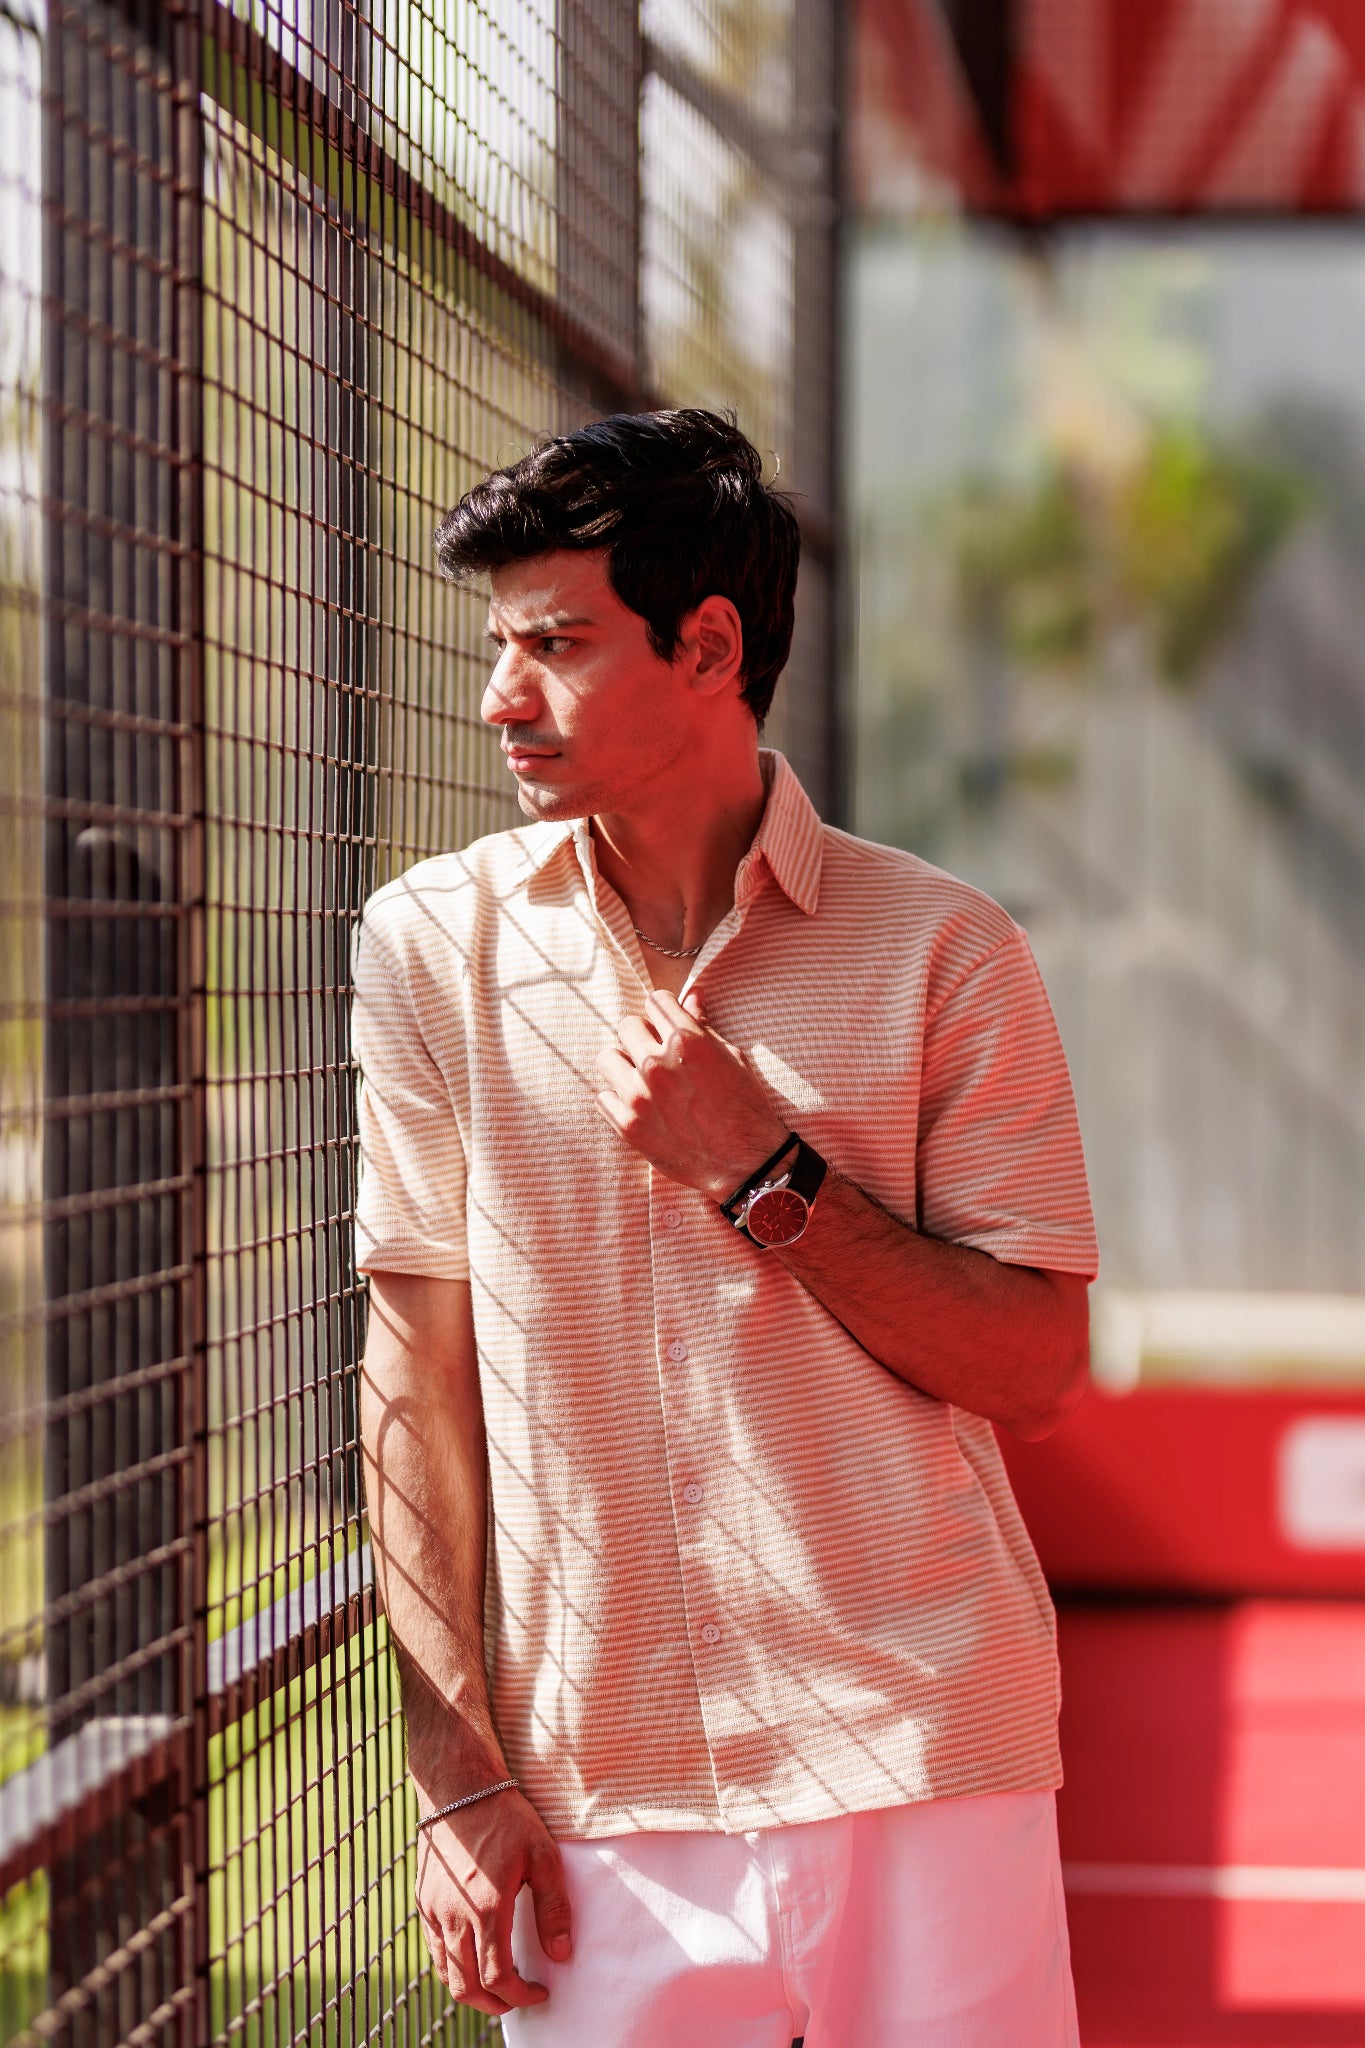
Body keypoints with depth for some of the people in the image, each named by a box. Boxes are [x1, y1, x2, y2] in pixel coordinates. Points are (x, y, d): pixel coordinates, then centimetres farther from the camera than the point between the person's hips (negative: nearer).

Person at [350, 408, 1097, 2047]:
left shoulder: (943, 954, -1)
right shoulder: (433, 944, 3)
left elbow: (1035, 1375, -1)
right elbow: (419, 1365, 3)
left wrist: (762, 1173, -13)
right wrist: (456, 1771, -2)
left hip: (914, 1776, -1)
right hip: (595, 1786, 1)